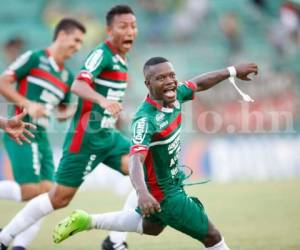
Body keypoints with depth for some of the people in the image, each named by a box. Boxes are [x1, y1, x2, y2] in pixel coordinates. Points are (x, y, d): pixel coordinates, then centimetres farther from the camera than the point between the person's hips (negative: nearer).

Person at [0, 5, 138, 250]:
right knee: (60, 197, -2)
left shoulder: (120, 59, 10)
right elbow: (78, 84, -34)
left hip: (108, 135, 8)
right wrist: (102, 100, -50)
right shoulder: (102, 54, -16)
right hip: (86, 136, -8)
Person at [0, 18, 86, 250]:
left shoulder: (67, 76, 18)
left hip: (41, 135, 8)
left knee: (46, 192, -3)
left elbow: (62, 112, 26)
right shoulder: (34, 58, -3)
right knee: (30, 191, -17)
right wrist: (27, 104, -16)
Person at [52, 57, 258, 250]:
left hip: (173, 181, 9)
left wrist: (233, 71, 13)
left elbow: (199, 84, 10)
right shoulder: (145, 119, -33)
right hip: (165, 194, -9)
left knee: (151, 226, 33)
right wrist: (142, 192, -61)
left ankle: (87, 221, 36)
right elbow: (136, 160, -45)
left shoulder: (175, 94, -11)